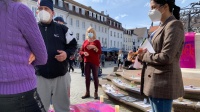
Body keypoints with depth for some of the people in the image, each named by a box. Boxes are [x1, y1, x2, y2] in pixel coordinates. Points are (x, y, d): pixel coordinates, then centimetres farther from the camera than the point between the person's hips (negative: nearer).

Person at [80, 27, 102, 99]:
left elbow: (100, 52, -6)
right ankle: (87, 93, 13)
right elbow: (81, 51, 12)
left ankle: (96, 93, 6)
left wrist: (94, 47, -19)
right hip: (87, 62, 4)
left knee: (95, 77, 0)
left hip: (95, 62, -4)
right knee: (87, 77, 5)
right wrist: (84, 53, -10)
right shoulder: (85, 42, 12)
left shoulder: (97, 41, 1)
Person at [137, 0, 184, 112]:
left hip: (163, 82, -9)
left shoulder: (174, 25, -12)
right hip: (155, 81, 10)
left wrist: (144, 56, -8)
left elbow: (166, 57, -22)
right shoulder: (163, 27, 17)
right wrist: (143, 53, 3)